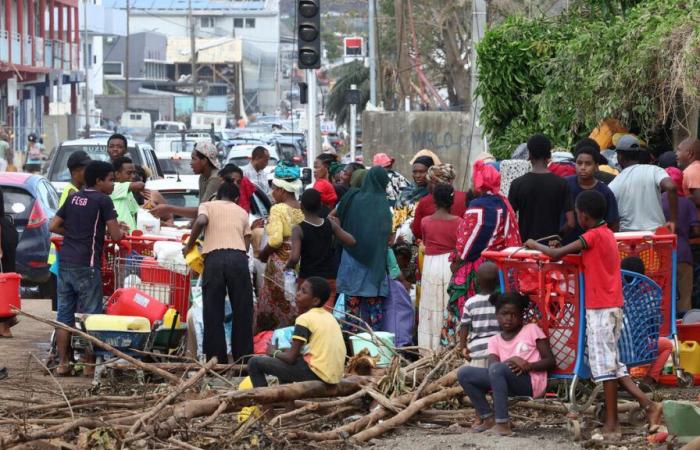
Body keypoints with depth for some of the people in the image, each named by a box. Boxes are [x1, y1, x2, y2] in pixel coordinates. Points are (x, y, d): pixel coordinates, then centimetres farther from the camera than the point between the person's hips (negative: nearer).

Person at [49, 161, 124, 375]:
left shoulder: (73, 198, 12)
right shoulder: (103, 200, -6)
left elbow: (53, 226, 14)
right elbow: (115, 235, -10)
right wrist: (120, 230, 11)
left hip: (65, 263, 6)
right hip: (87, 265, -6)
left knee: (64, 315, 8)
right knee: (90, 317, 0)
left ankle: (62, 363, 10)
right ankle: (89, 364, 1)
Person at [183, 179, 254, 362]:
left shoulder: (207, 205, 18)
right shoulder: (242, 212, 27)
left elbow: (201, 221, -4)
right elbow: (247, 241, 18)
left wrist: (189, 245, 6)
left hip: (214, 257, -2)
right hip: (239, 257, 2)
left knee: (213, 313, 2)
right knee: (242, 312, 6)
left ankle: (217, 359, -1)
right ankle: (243, 358, 4)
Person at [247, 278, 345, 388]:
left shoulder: (304, 319, -10)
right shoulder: (329, 317, 14)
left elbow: (291, 358, -12)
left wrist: (275, 353, 9)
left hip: (316, 374, -9)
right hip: (334, 376, 9)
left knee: (255, 363, -1)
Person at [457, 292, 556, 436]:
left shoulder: (532, 330, 6)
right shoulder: (495, 340, 15)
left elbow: (550, 361, 1)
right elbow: (492, 366, -4)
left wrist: (528, 366, -17)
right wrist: (510, 362, -24)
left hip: (531, 382, -5)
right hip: (506, 382, 5)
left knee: (497, 369, -34)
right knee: (464, 373, -9)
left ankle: (502, 423, -35)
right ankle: (487, 417, -3)